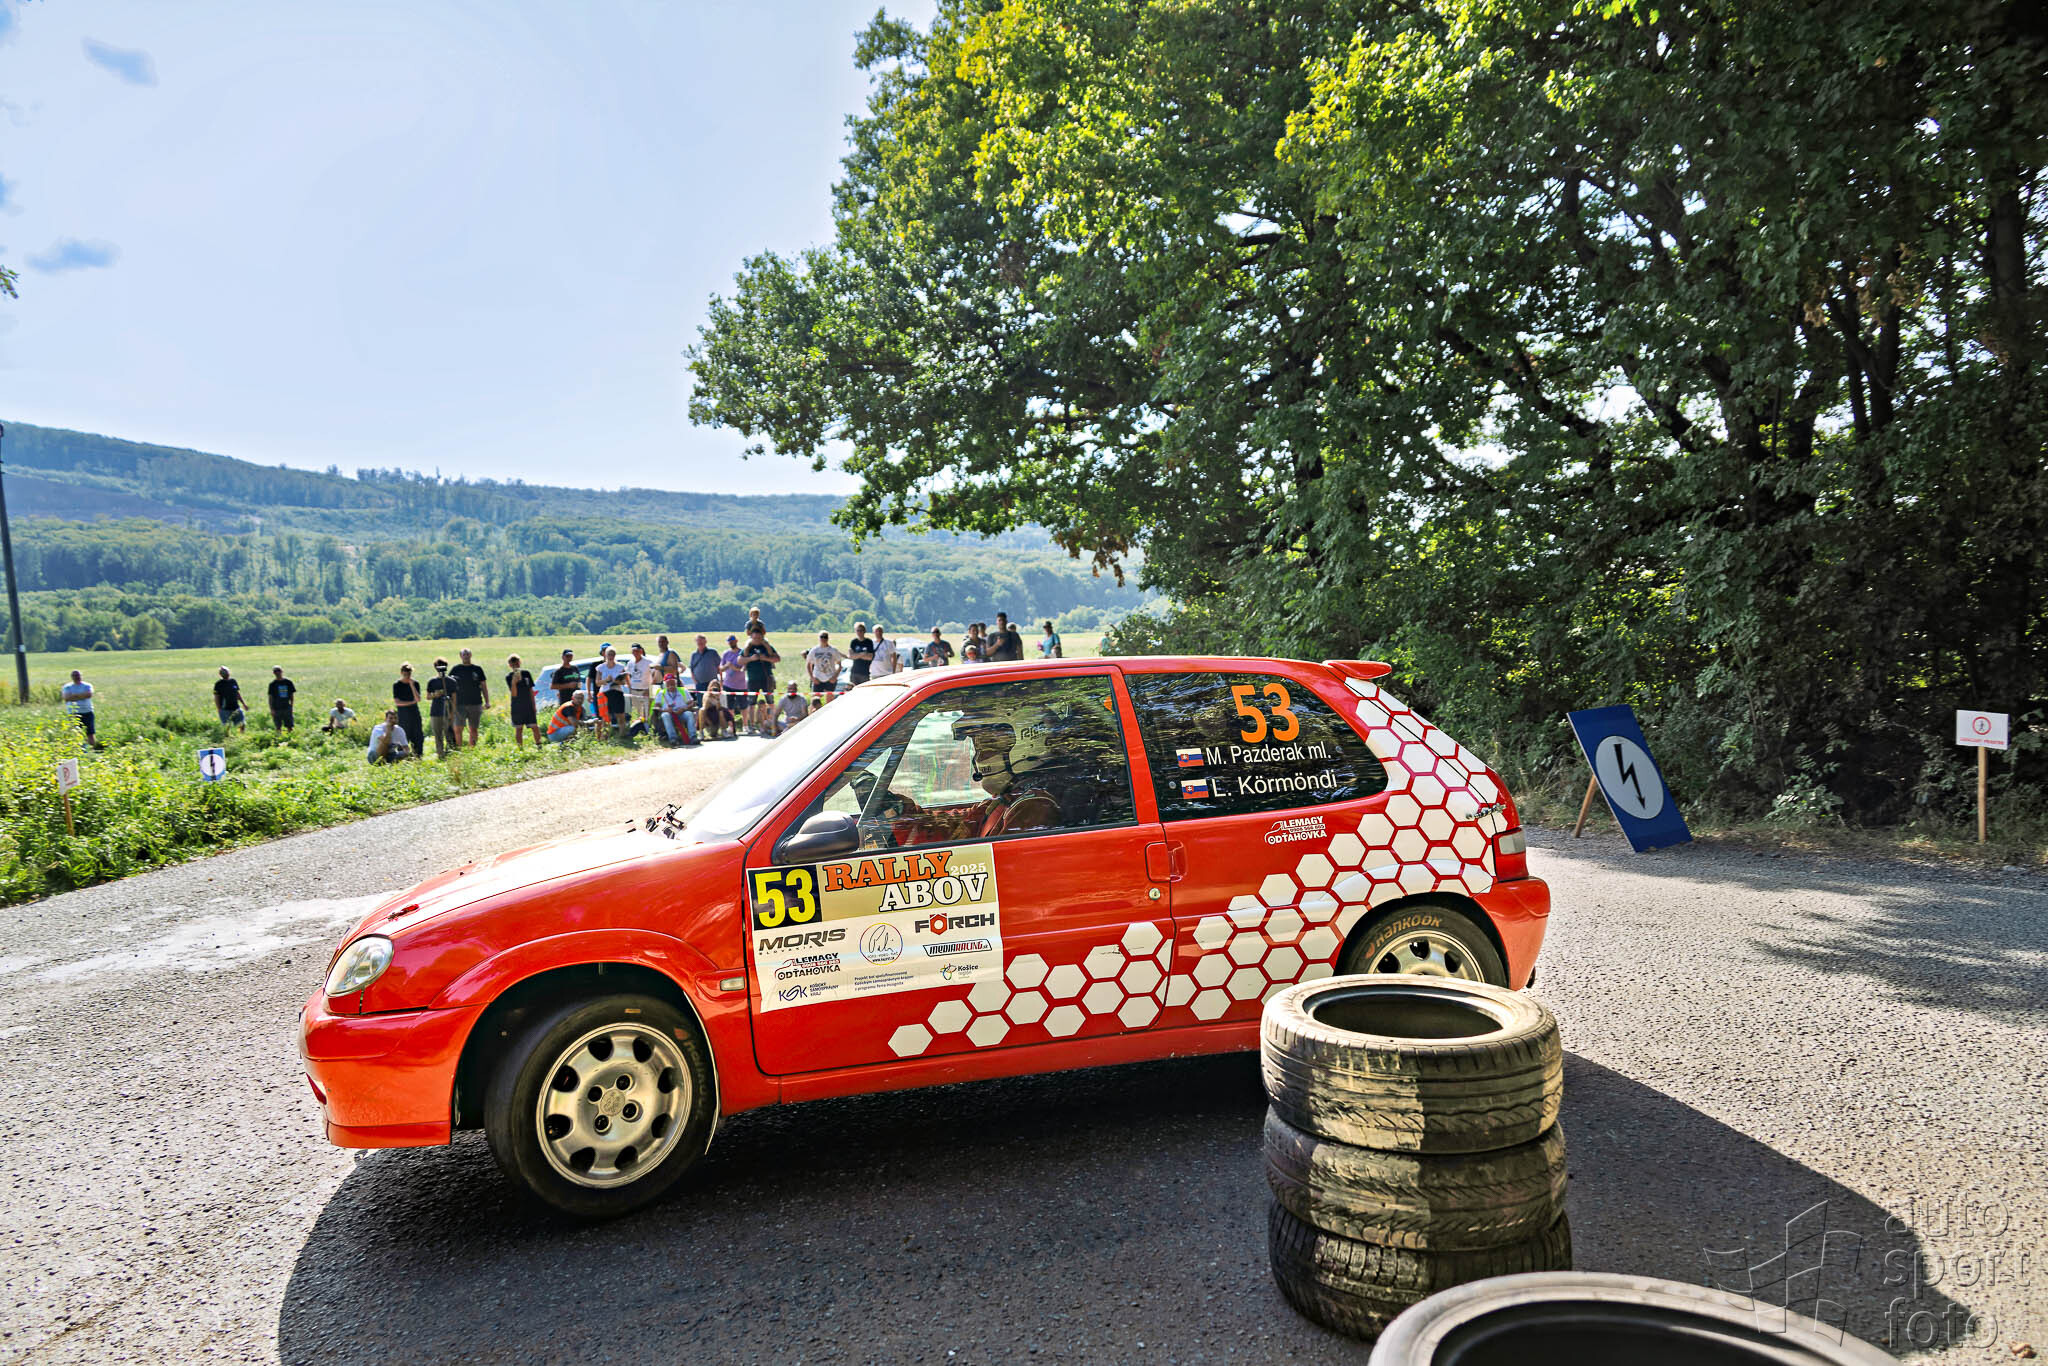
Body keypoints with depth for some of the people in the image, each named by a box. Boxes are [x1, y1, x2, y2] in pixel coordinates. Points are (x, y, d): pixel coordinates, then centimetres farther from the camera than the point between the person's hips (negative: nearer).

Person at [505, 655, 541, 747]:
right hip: (517, 707, -2)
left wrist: (534, 705, 10)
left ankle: (538, 746, 7)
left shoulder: (526, 673, 6)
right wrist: (514, 682, -28)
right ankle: (520, 749, 10)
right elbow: (514, 694, -12)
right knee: (519, 729, 3)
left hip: (529, 706, 2)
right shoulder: (509, 677, -3)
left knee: (535, 727, -3)